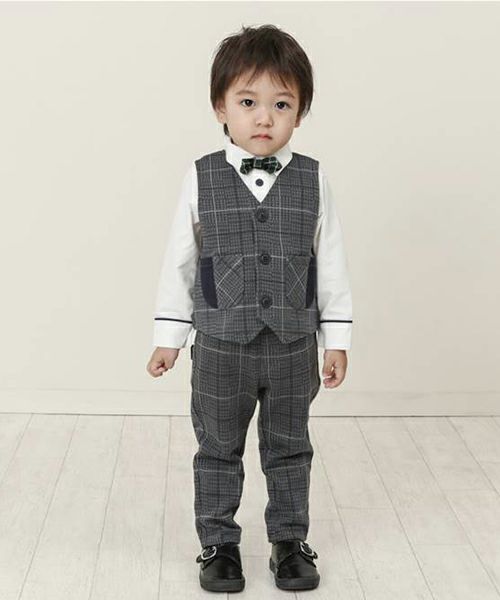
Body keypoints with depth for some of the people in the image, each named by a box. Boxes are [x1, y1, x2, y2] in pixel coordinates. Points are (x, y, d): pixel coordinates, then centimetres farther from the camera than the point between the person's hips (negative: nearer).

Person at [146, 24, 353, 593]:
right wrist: (168, 335, 2)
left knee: (288, 450, 14)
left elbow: (331, 263, 1)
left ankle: (290, 541, 31)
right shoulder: (202, 178, -6)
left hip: (293, 348, 1)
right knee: (218, 451, 12)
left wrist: (336, 339, 1)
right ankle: (218, 544, 29)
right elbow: (178, 261, 0)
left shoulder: (312, 179, -4)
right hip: (220, 348, 0)